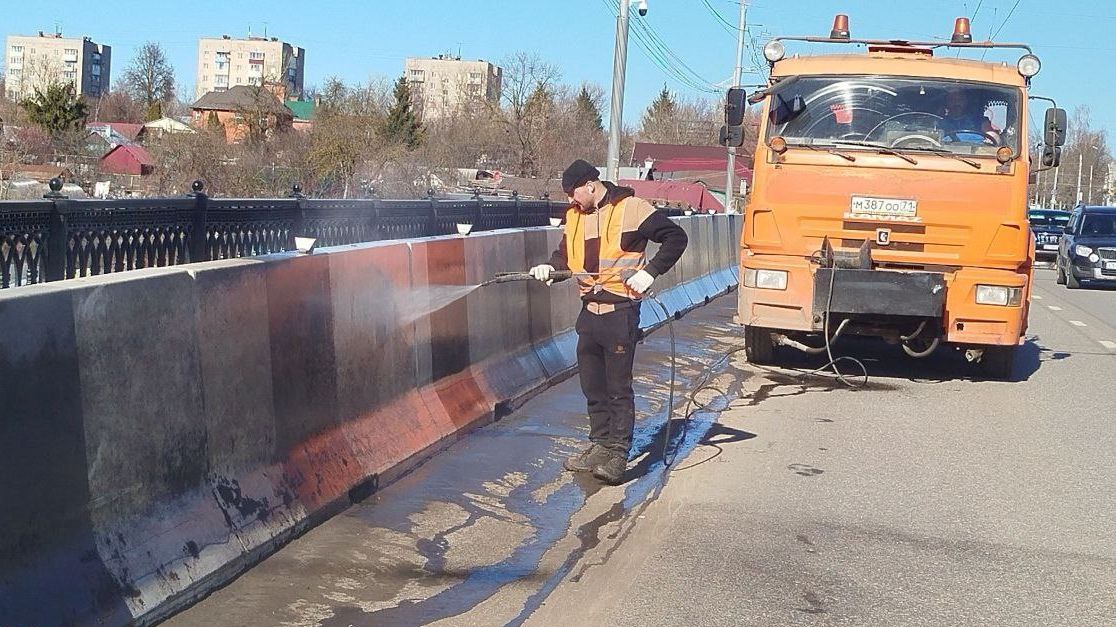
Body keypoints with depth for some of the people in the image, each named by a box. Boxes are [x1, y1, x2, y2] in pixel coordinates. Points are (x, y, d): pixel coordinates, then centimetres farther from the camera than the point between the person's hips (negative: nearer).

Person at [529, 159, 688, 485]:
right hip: (589, 310, 7)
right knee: (592, 386, 13)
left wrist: (649, 271, -15)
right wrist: (550, 266, 1)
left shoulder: (632, 209, -9)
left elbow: (676, 238, -7)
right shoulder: (575, 215, 12)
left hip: (620, 310, -7)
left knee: (618, 387, -3)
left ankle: (617, 454, 3)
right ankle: (600, 444, 25)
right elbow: (566, 253, 22)